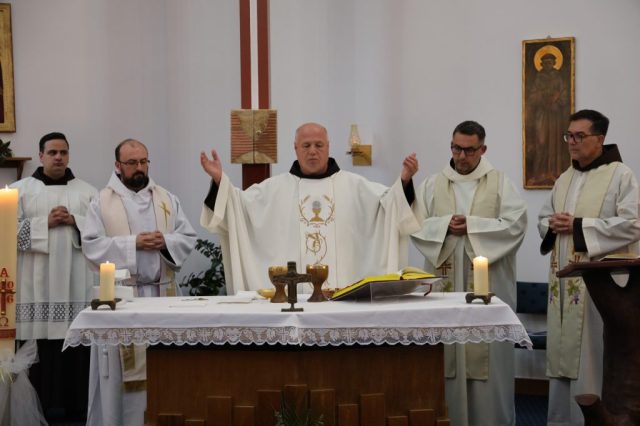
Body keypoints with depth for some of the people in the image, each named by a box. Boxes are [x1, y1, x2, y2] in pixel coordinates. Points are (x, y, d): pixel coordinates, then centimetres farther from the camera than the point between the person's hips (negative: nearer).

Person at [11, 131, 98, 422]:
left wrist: (75, 221, -9)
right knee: (43, 345, -3)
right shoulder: (19, 190, 7)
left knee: (78, 342, -1)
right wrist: (45, 223, -10)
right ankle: (44, 407, 7)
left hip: (77, 281, 1)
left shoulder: (88, 191, 12)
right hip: (38, 283, -1)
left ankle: (79, 405, 8)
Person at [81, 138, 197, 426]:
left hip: (161, 291, 3)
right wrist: (132, 243, -17)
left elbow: (189, 238, 7)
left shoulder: (167, 199, 11)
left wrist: (166, 241, -13)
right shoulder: (102, 202, 1)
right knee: (126, 365, -2)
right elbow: (92, 245, -8)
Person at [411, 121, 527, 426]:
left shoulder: (500, 183, 4)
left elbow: (515, 225, -8)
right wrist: (445, 225, -13)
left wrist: (471, 225, -13)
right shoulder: (432, 185, 10)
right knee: (447, 353, 2)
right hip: (445, 284, 2)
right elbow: (416, 226, 3)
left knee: (489, 355, -1)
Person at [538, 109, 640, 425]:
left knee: (594, 357, -5)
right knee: (563, 352, 9)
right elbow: (543, 218, 21)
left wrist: (579, 226, -17)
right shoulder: (564, 179, 16)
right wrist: (552, 225, -4)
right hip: (565, 282, 7)